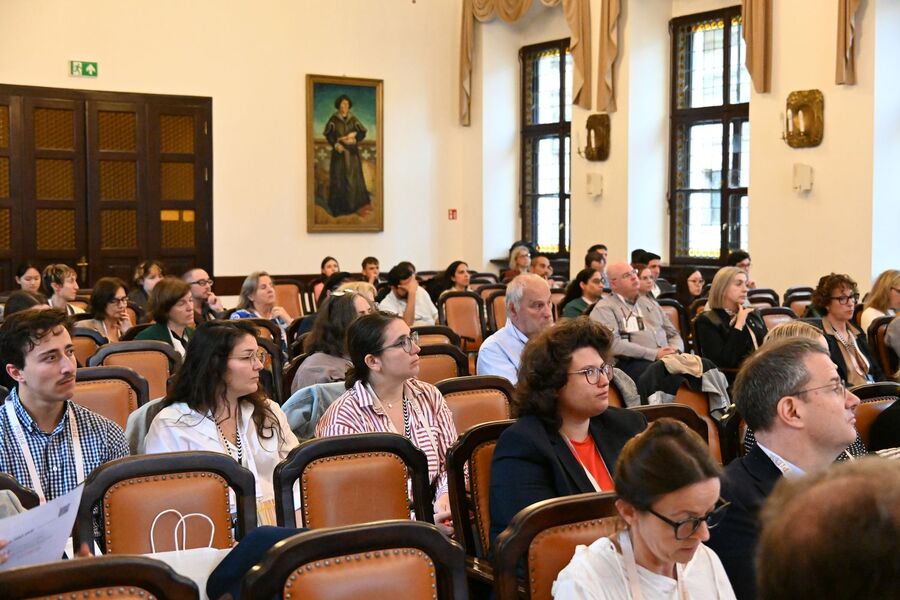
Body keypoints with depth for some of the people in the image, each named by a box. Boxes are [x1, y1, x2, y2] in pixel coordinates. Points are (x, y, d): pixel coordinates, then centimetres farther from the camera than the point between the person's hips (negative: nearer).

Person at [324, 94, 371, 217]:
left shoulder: (353, 119, 6)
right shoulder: (334, 119, 1)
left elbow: (362, 133, 5)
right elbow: (328, 134, -1)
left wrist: (354, 139, -15)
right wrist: (335, 144, -18)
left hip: (352, 152, 1)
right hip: (339, 152, -1)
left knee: (354, 177, -3)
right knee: (339, 177, -4)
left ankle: (358, 205, -3)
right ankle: (339, 207, -1)